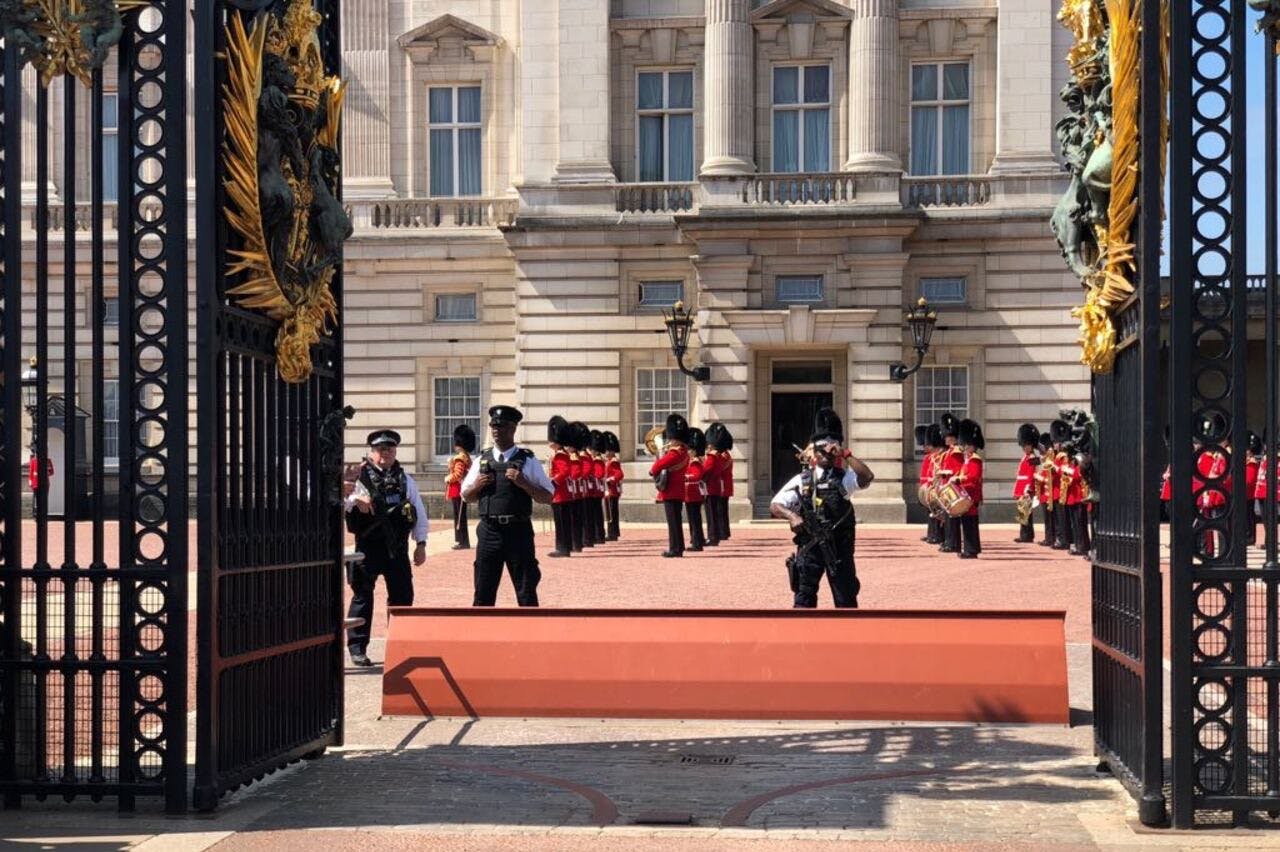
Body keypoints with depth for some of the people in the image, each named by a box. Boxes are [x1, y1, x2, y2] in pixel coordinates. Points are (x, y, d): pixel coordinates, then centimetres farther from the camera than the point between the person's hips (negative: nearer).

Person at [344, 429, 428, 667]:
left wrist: (421, 544, 7)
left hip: (397, 547, 3)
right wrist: (354, 499, -32)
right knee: (362, 594, 2)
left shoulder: (405, 479, 12)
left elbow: (419, 511, 13)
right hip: (367, 546, -3)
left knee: (402, 594, 6)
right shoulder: (359, 477, 0)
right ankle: (357, 649, 8)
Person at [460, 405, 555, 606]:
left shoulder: (528, 461, 0)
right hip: (489, 531, 3)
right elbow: (466, 496, 16)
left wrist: (523, 484, -16)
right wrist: (477, 485, -5)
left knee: (526, 592, 3)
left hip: (518, 531, -3)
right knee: (483, 591, 6)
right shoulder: (482, 460, 8)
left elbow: (548, 497, -1)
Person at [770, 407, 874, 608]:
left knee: (846, 599, 7)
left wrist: (845, 454, -20)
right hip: (809, 546, 0)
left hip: (840, 548, 0)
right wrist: (792, 515, -20)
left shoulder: (844, 478, 1)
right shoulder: (801, 480, 4)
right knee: (804, 598, 0)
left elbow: (867, 477, -20)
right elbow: (774, 506, 0)